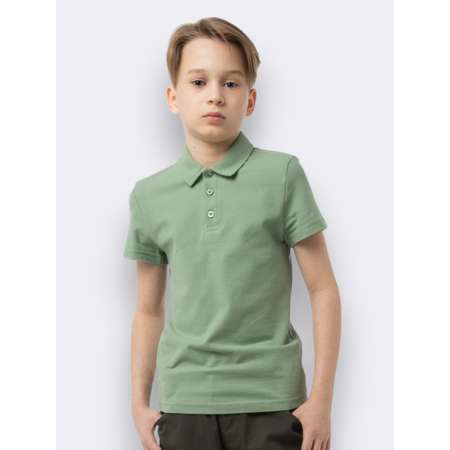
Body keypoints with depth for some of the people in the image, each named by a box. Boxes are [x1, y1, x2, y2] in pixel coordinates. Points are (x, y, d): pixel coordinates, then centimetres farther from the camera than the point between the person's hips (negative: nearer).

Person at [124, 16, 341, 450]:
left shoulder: (281, 175, -3)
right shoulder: (149, 196, 5)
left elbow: (323, 290, -1)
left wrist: (321, 398, -5)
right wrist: (139, 402, 11)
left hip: (269, 400, -2)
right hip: (184, 401, 2)